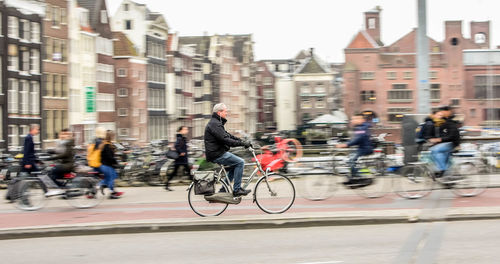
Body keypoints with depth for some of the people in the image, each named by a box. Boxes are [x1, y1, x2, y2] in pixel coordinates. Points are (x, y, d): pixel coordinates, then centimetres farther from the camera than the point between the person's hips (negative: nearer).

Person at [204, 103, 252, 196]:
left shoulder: (217, 123, 20)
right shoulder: (214, 124, -16)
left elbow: (228, 136, 22)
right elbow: (225, 140, -24)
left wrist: (243, 141, 12)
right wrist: (242, 143, -22)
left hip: (218, 153, 11)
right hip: (217, 154, -11)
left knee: (235, 165, 17)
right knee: (240, 162, -12)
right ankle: (236, 189, -10)